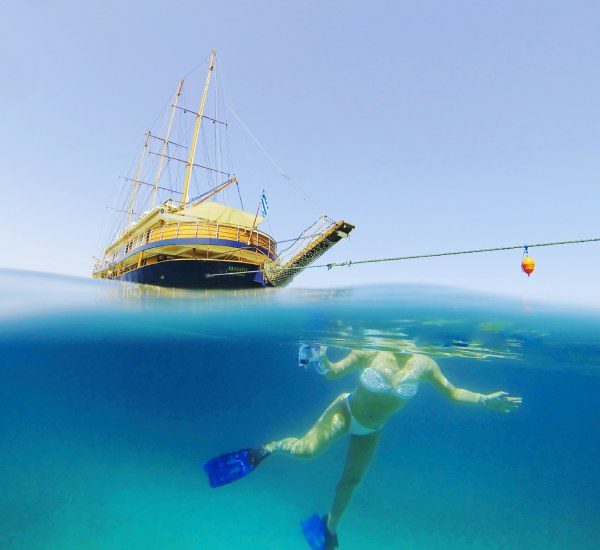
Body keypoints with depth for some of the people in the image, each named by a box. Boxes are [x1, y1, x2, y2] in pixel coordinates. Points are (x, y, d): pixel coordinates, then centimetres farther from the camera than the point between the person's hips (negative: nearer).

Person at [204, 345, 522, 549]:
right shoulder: (371, 351, -26)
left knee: (351, 480, 21)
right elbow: (334, 373, -20)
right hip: (346, 411, -3)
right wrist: (321, 360, -40)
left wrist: (484, 401, -15)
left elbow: (451, 392, -4)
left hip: (372, 431, 3)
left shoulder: (423, 364, -18)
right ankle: (268, 449, 9)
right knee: (306, 449, -25)